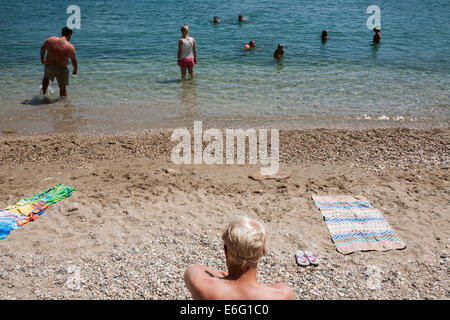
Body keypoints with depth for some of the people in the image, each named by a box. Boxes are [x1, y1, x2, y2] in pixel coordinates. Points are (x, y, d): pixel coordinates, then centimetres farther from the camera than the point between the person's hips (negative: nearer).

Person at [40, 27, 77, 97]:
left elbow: (42, 48, 12)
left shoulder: (50, 39, -2)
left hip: (48, 66, 4)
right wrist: (75, 69, 17)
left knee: (46, 77, 37)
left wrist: (42, 58, 29)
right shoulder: (70, 47, -12)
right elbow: (74, 60, -2)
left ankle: (43, 93, 44)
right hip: (61, 69, -4)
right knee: (63, 88, 13)